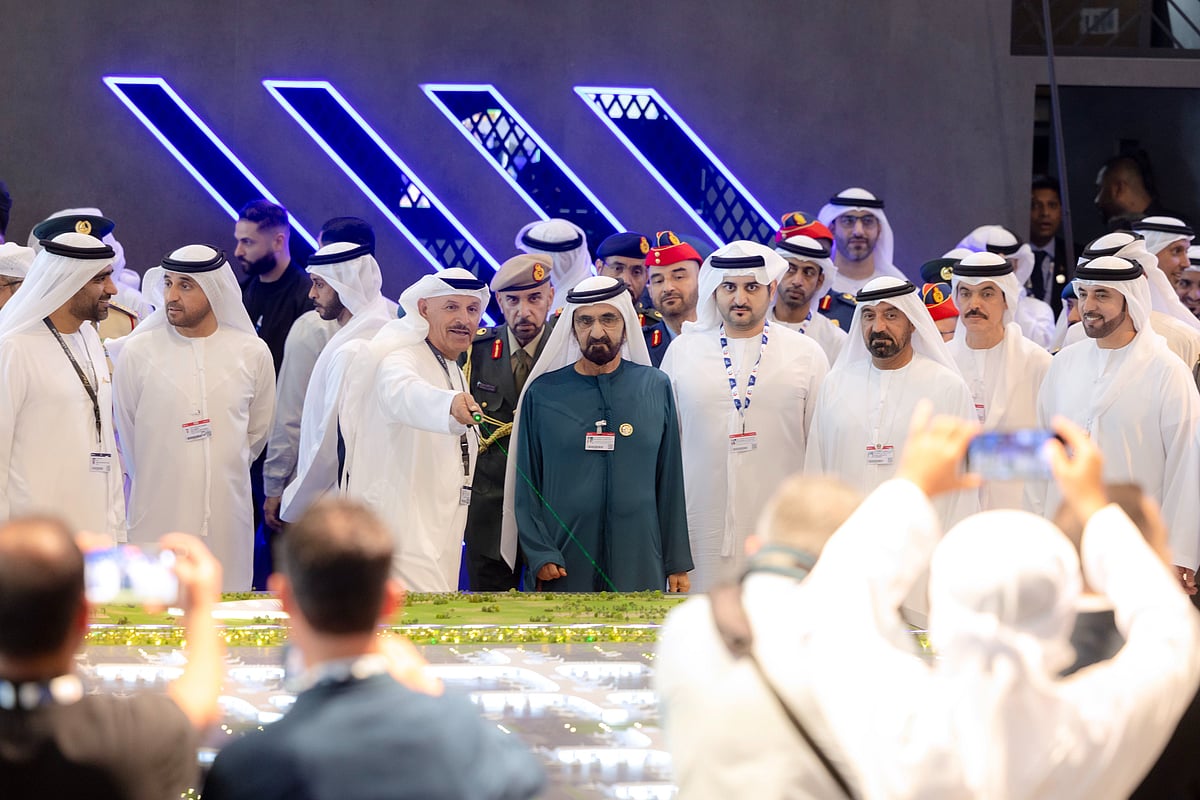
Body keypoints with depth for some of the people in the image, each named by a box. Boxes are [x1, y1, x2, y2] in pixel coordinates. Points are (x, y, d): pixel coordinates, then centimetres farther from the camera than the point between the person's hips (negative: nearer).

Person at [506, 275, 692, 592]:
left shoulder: (656, 387, 6)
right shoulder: (542, 393, 3)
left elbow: (670, 482, 7)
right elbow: (526, 486, 3)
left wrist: (678, 563, 5)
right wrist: (539, 555, -7)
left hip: (640, 565, 1)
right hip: (564, 567, -1)